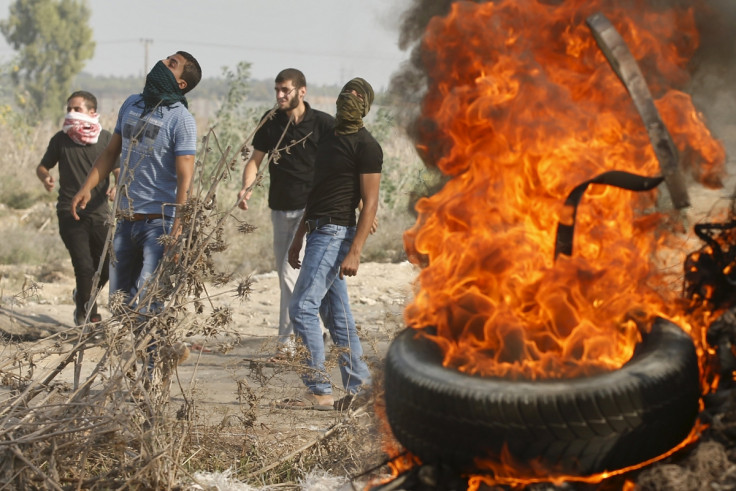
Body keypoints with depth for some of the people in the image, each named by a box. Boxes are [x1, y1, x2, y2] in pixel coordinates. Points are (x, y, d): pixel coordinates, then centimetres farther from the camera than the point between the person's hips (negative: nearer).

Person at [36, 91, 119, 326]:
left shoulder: (106, 138, 3)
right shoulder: (60, 139, 2)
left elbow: (118, 170, 5)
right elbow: (42, 167, 11)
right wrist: (45, 178, -12)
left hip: (99, 212, 2)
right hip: (70, 213, -2)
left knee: (108, 264, 5)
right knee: (84, 266, -9)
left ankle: (83, 298, 35)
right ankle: (87, 313, 13)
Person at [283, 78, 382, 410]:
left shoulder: (366, 146, -9)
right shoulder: (330, 138, 18)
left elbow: (370, 203, -14)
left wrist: (355, 252, -21)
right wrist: (298, 239, 21)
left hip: (335, 234, -9)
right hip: (319, 231, 9)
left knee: (303, 307, -12)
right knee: (336, 315, 10)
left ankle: (319, 391, -8)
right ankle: (359, 386, 14)